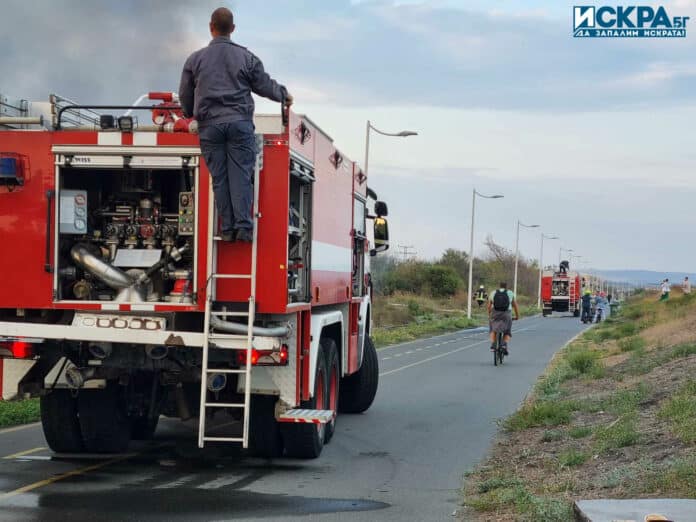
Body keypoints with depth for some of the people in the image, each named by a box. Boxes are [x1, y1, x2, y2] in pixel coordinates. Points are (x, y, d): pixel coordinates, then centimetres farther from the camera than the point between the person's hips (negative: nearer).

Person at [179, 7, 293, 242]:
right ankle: (244, 226, -9)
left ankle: (227, 229, 4)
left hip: (209, 125, 1)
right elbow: (264, 84, 12)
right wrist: (284, 95, 32)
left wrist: (189, 114, 36)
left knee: (219, 178, 4)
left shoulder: (195, 59, 6)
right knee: (241, 176, -2)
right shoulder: (245, 56, 4)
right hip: (240, 122, -1)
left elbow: (185, 94, 15)